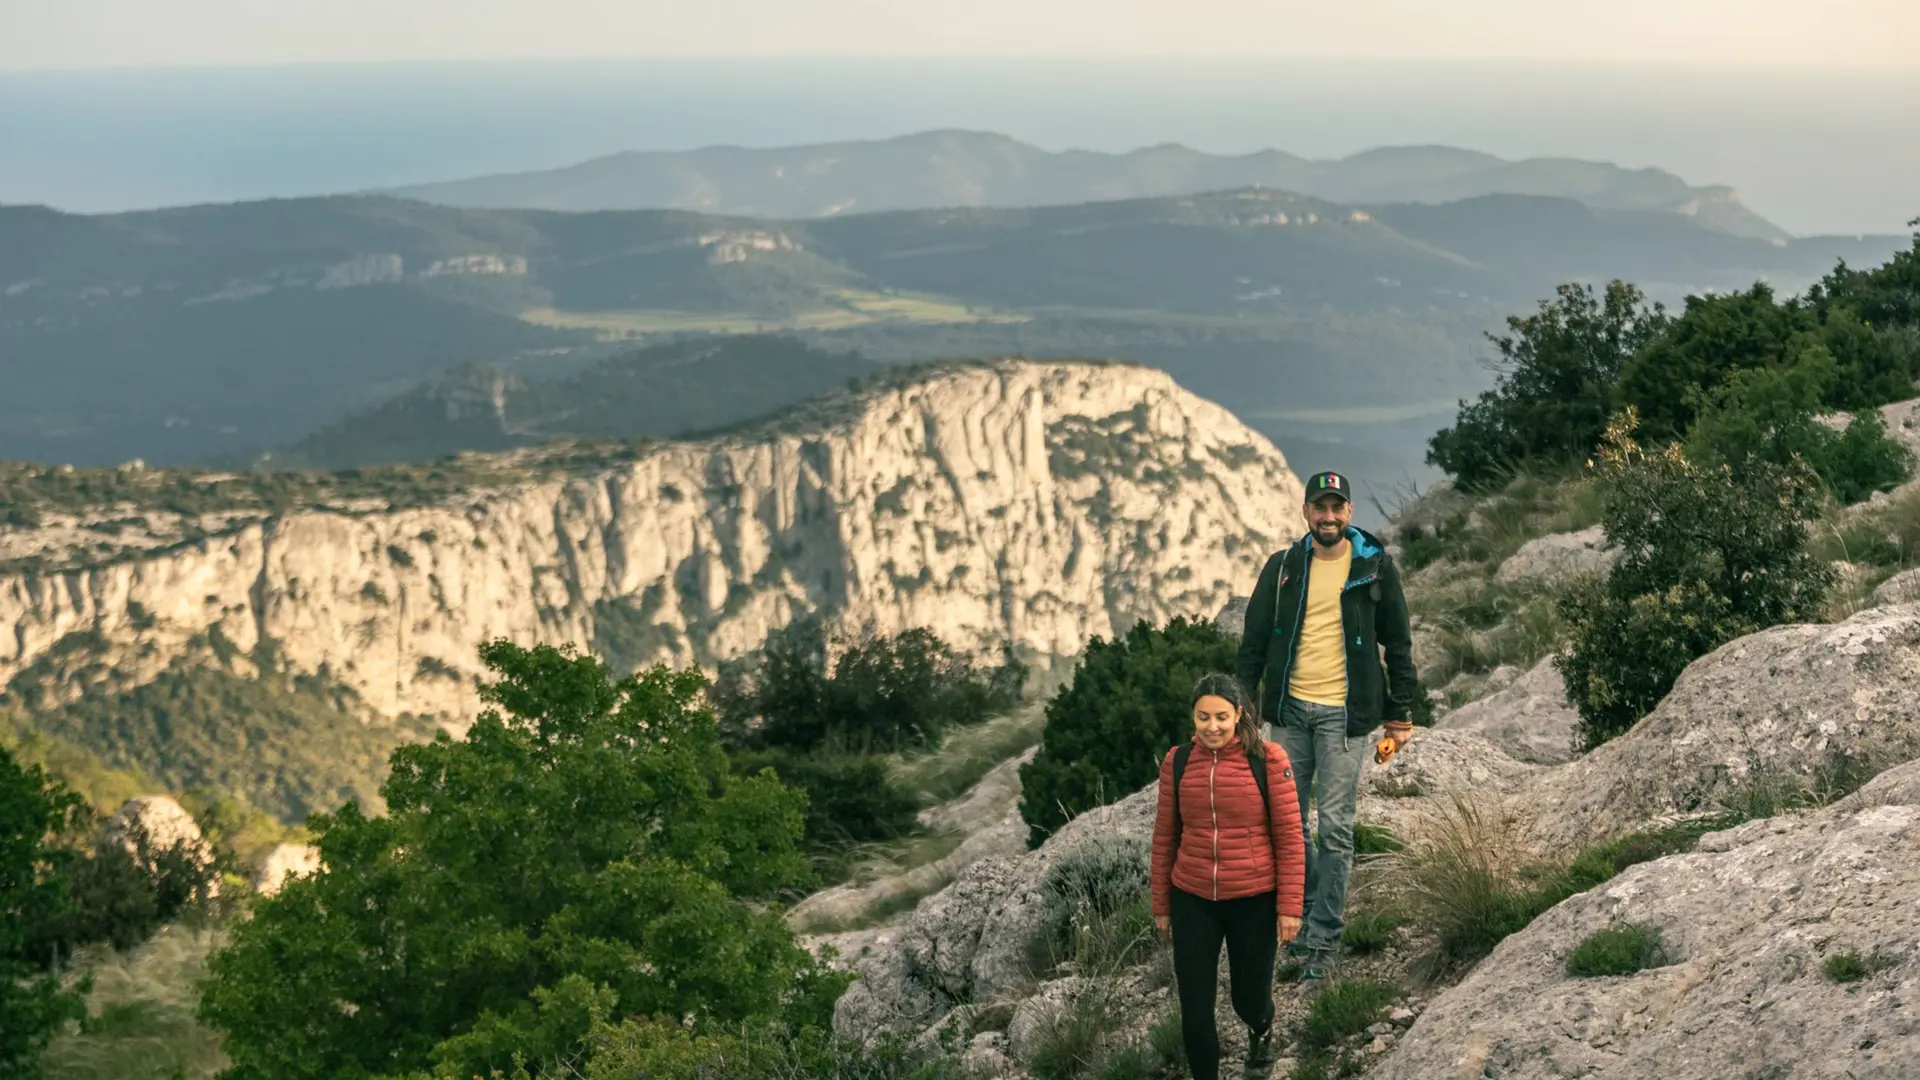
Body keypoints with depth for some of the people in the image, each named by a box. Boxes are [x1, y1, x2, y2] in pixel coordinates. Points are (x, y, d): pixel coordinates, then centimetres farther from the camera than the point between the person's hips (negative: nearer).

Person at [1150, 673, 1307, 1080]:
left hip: (1254, 900, -2)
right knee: (1194, 1008, 2)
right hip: (1193, 901, 2)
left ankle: (1261, 1029, 52)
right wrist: (1161, 905, 9)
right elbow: (1165, 837, 4)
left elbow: (1289, 837, -8)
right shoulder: (1177, 762, -4)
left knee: (1249, 997, 15)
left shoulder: (1268, 760, -11)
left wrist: (1290, 906, -9)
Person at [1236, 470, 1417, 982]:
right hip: (1291, 710, 3)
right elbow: (1254, 641, 10)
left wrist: (1400, 713, 3)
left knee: (1335, 828, -2)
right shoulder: (1282, 568, 5)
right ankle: (1307, 912, 26)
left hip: (1344, 711, -3)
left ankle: (1324, 936, 5)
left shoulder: (1375, 567, -1)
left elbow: (1397, 644, 5)